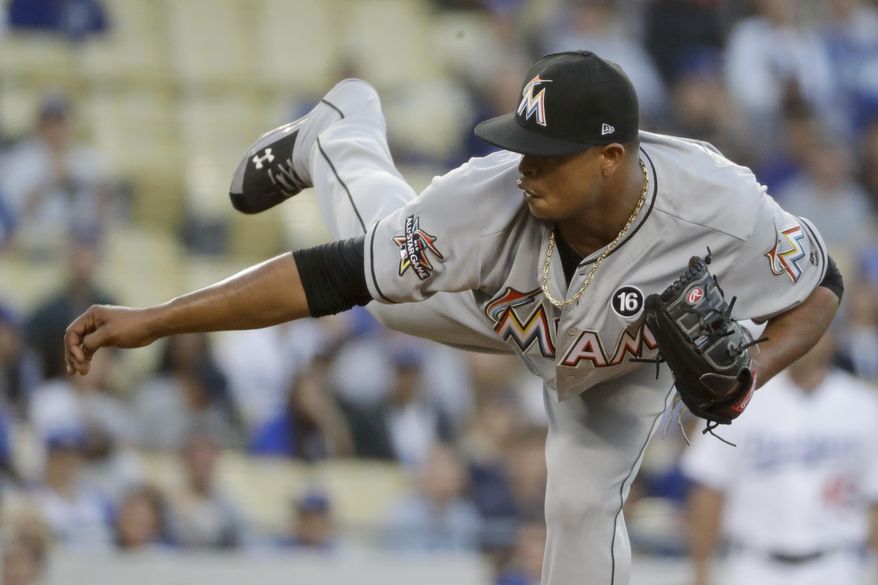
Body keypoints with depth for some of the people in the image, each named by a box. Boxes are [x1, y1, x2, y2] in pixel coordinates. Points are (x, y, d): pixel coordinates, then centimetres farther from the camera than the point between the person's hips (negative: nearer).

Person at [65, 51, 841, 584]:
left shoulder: (719, 208, -46)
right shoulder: (492, 198, -45)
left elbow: (820, 289, -26)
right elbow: (333, 274, -42)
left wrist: (751, 370, -47)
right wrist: (152, 321, -47)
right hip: (497, 308, 1)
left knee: (586, 506, -11)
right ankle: (338, 133, 57)